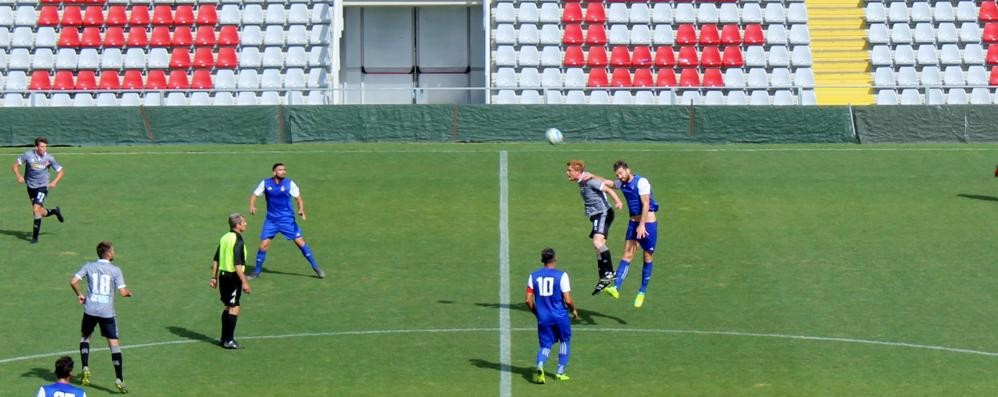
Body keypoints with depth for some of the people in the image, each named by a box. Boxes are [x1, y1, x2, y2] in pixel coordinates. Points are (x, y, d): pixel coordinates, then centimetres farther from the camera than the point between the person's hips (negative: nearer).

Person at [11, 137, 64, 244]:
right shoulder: (28, 155, -10)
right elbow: (15, 165, -1)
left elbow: (61, 172, 0)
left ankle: (35, 237, -11)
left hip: (42, 186, -3)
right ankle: (55, 211, 42)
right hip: (30, 187, 3)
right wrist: (18, 176, -19)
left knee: (36, 209, -19)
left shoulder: (49, 158, -10)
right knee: (40, 213, 10)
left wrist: (54, 182, -16)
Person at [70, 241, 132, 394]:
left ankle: (85, 368, 13)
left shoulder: (89, 266, 2)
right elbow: (122, 292, -10)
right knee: (114, 344, 1)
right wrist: (129, 293, 13)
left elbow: (73, 282, -5)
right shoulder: (115, 270, -4)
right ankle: (119, 380, -4)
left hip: (90, 309, 2)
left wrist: (79, 295, 13)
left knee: (85, 337, 26)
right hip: (107, 312, -2)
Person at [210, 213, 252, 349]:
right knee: (234, 308, -4)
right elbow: (238, 264, -23)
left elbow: (215, 260, 14)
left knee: (228, 307, 18)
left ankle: (224, 338, 23)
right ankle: (229, 340, -3)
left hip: (223, 275, 9)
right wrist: (244, 282, -22)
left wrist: (214, 277, 20)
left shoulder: (224, 238, 10)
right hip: (233, 277, -9)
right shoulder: (238, 241, -16)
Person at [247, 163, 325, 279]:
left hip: (287, 219, -1)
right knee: (263, 245, -4)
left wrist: (301, 210, -21)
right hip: (271, 220, 1)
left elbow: (298, 198, -2)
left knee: (300, 242, -5)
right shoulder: (265, 183, -4)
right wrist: (252, 206, -15)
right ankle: (256, 271, 13)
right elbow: (254, 195, 5)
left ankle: (316, 267, 5)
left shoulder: (290, 184, -7)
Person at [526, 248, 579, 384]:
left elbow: (528, 300, 2)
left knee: (545, 345, 12)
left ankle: (540, 366, -17)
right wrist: (573, 310, 8)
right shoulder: (561, 275, -9)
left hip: (543, 317, 3)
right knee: (565, 341, 20)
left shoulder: (534, 276, 2)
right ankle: (560, 372, 20)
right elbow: (568, 300, -12)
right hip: (560, 316, -3)